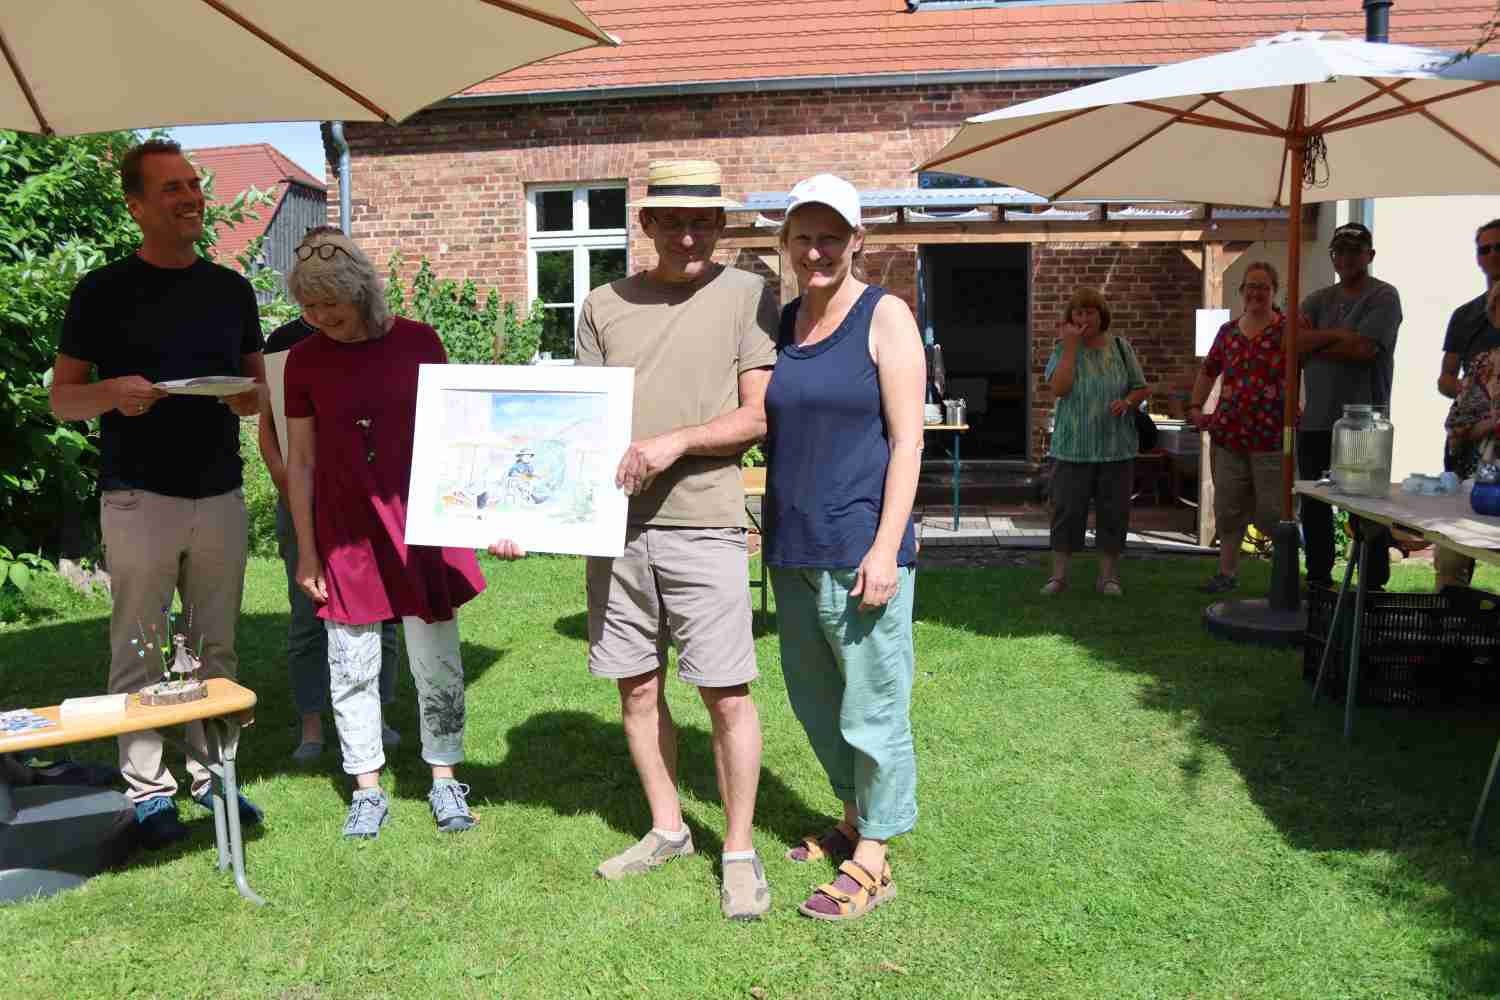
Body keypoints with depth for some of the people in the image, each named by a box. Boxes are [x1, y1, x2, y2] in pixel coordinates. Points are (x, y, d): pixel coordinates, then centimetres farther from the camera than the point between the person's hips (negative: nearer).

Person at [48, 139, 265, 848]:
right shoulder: (105, 291, -1)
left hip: (220, 496, 4)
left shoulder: (231, 289, 10)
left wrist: (250, 398, -7)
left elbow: (256, 383, 17)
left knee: (216, 649, 10)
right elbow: (61, 397, 1)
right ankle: (148, 788, 12)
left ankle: (214, 774, 20)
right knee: (140, 650, 2)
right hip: (139, 498, -4)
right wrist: (115, 392, -20)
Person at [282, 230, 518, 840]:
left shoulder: (417, 342, -1)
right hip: (345, 532, 1)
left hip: (416, 523, -1)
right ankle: (367, 791, 21)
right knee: (351, 668, 6)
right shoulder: (305, 360, 1)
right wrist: (306, 552, 3)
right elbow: (299, 460, 5)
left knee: (437, 662, 5)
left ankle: (444, 781, 21)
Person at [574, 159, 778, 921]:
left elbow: (761, 415, -3)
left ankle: (739, 850, 15)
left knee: (725, 691, -1)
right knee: (637, 685, 11)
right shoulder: (605, 305, 12)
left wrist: (676, 440, -16)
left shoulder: (747, 296, 2)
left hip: (702, 522, -4)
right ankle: (666, 829, 29)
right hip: (616, 521, 4)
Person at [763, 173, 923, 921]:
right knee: (812, 697, 18)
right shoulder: (781, 322, 11)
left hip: (859, 548, -7)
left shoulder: (885, 318, -7)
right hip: (793, 550, 7)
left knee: (872, 704, 2)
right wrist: (766, 528, 12)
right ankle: (853, 817, 37)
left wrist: (886, 548, -18)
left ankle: (872, 860, 16)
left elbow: (907, 439, -11)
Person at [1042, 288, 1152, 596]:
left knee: (1113, 512, 5)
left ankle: (1108, 576, 16)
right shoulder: (1063, 349, 2)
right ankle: (1058, 575, 9)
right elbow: (1059, 387, -15)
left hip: (1116, 447, 2)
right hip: (1072, 447, -2)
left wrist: (1127, 401, -11)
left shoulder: (1121, 348, 6)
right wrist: (1070, 345, -13)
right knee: (1066, 510, 1)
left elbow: (1141, 388, 11)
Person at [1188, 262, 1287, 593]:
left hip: (1270, 437, -4)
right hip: (1228, 434, 5)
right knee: (1228, 507, 11)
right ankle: (1227, 572, 23)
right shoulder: (1228, 331, 11)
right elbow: (1208, 371, 24)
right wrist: (1195, 407, 17)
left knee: (1271, 511, -2)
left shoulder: (1288, 329, -3)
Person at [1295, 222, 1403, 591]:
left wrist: (1313, 342, -5)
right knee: (1314, 509, 13)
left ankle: (1374, 588, 7)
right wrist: (1336, 334, -13)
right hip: (1314, 423, 6)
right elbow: (1293, 344, -1)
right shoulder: (1318, 300, 13)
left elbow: (1363, 349, -16)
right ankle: (1318, 582, 24)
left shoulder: (1383, 297, -3)